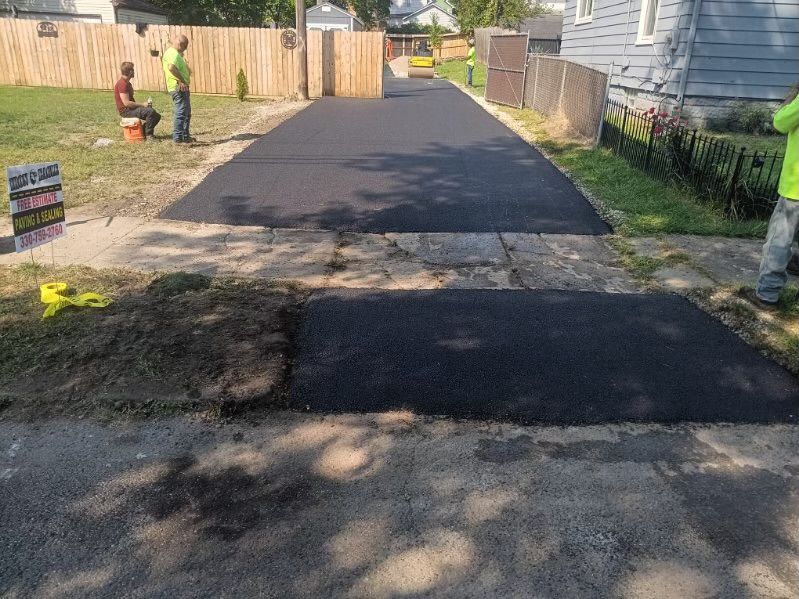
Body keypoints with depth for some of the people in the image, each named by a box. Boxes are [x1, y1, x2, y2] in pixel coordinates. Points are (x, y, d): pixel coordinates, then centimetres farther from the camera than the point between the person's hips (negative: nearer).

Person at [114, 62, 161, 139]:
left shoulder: (127, 83, 16)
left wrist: (143, 104, 5)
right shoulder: (122, 84, -16)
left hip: (130, 109, 10)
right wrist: (142, 105, -16)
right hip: (125, 111, -10)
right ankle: (148, 135, -16)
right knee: (150, 111, -27)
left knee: (156, 116, 4)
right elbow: (126, 103, -23)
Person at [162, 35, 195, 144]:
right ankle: (178, 138, -6)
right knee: (181, 112, -9)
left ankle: (185, 136, 24)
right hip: (179, 88, -11)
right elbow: (171, 67, -33)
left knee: (186, 113, 16)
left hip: (182, 87, 11)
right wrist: (181, 80, -26)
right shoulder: (173, 53, -15)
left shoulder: (175, 53, 19)